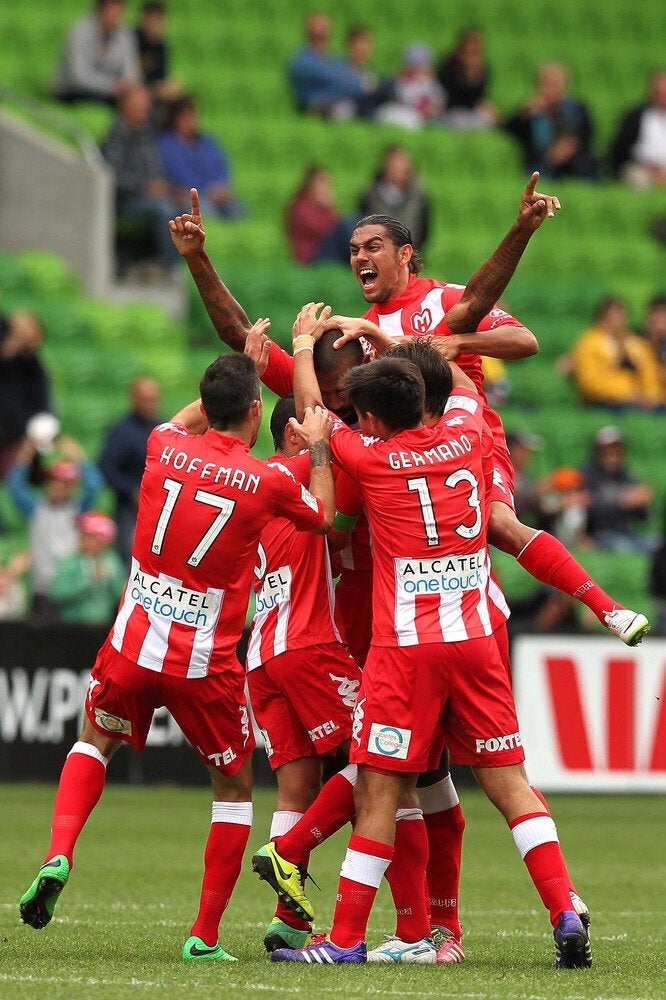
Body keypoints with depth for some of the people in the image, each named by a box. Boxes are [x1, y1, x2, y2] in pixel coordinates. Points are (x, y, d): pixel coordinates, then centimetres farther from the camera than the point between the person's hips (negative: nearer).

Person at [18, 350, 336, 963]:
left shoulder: (167, 449, -1)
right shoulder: (268, 482, -9)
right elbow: (323, 516, 14)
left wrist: (227, 381, 31)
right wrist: (319, 445, 25)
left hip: (133, 645, 3)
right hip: (206, 662, -3)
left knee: (95, 740, 29)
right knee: (235, 787, 16)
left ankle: (59, 855, 4)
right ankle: (205, 936, 12)